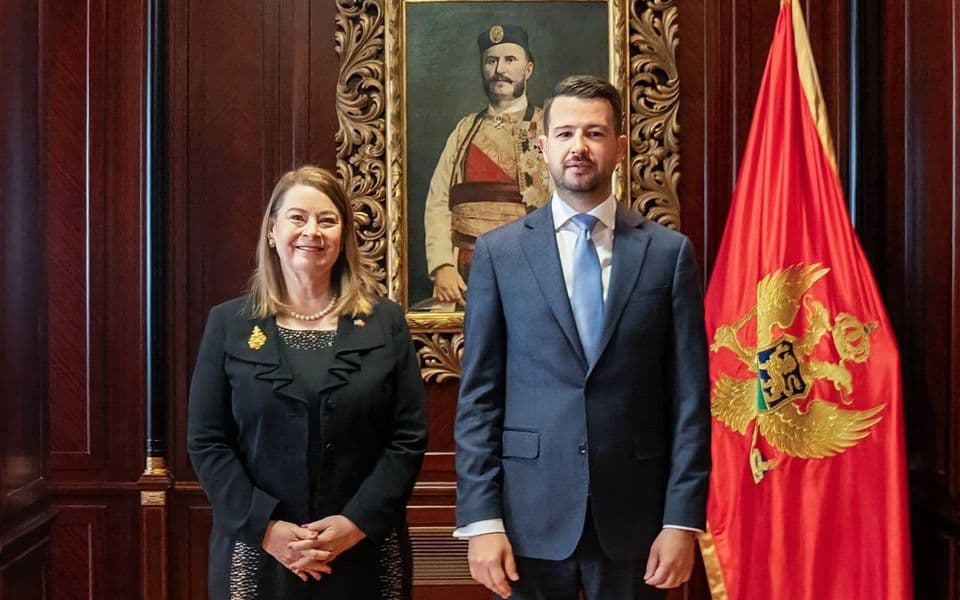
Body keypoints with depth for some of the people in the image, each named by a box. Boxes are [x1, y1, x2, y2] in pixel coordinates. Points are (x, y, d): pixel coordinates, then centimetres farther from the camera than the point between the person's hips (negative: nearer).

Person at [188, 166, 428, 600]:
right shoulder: (229, 324, 3)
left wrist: (357, 522, -12)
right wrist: (266, 527, -12)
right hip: (258, 552, 0)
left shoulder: (386, 323, 4)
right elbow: (206, 442, -1)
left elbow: (409, 438, -1)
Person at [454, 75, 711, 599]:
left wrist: (682, 519, -5)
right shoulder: (498, 251, 1)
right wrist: (480, 520, -6)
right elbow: (478, 398, 0)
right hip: (530, 516, 0)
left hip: (633, 517, 0)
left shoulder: (669, 252, 1)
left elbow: (689, 398, 0)